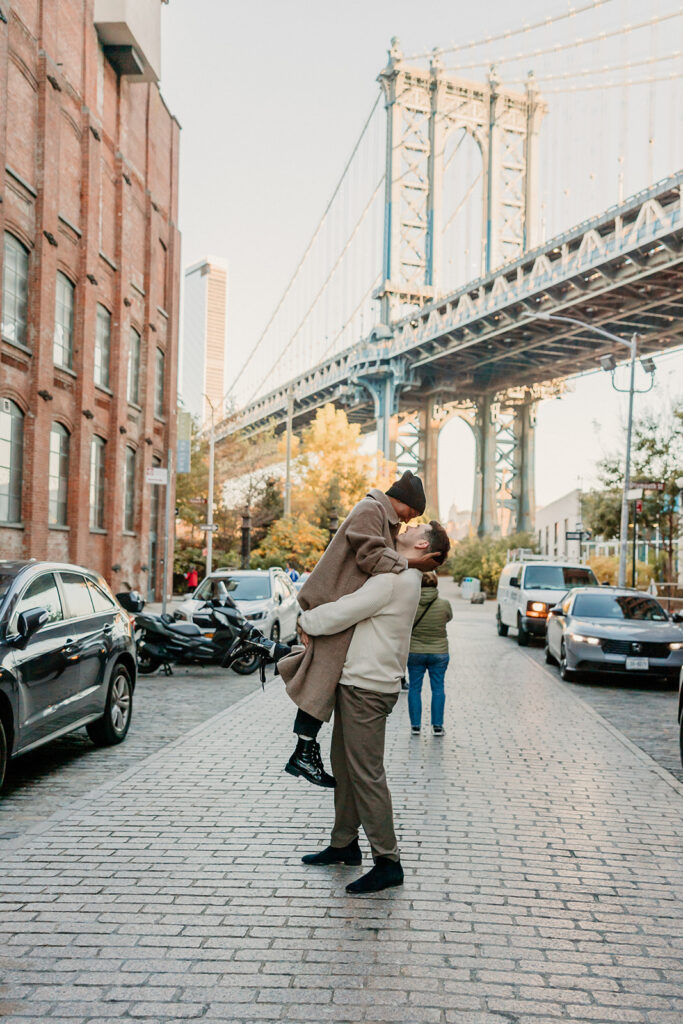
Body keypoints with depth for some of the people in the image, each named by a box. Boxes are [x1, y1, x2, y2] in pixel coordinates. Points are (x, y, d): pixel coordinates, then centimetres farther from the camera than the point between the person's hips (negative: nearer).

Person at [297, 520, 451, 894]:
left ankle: (387, 861, -2)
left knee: (366, 774, -8)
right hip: (356, 682, 10)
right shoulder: (404, 578, 17)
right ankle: (344, 843, 29)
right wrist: (314, 622, 4)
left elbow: (343, 612, -20)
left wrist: (308, 621, -1)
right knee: (344, 765, 18)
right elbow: (356, 605, 21)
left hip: (368, 687, -10)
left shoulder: (394, 579, -16)